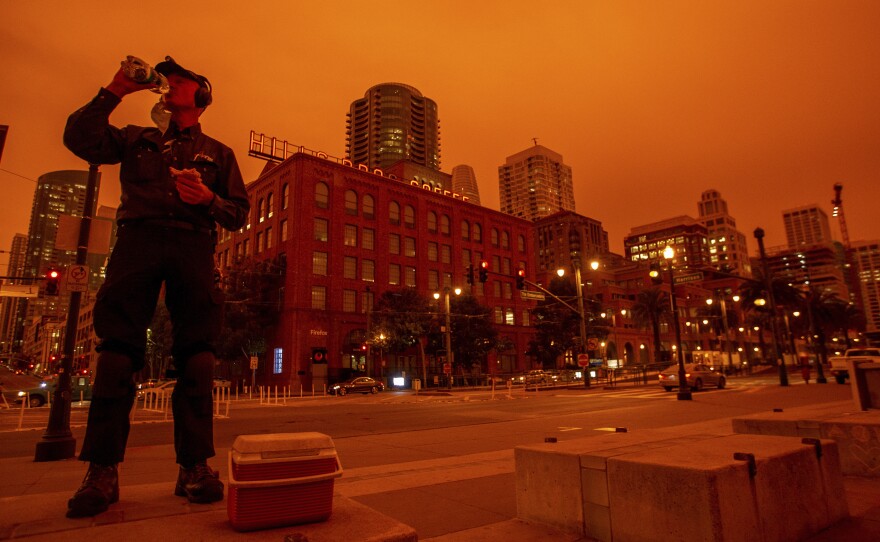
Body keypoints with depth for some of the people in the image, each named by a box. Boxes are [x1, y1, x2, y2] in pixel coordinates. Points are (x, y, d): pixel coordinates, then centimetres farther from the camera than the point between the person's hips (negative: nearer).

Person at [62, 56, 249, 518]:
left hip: (193, 245, -1)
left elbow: (239, 215, 14)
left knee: (196, 355, -9)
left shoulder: (218, 153, 23)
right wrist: (115, 90, 9)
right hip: (138, 238, 1)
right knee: (117, 350, -8)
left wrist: (208, 198, -7)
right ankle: (102, 472, -2)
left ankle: (195, 467, -7)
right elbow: (79, 139, 10)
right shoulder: (136, 139, 28)